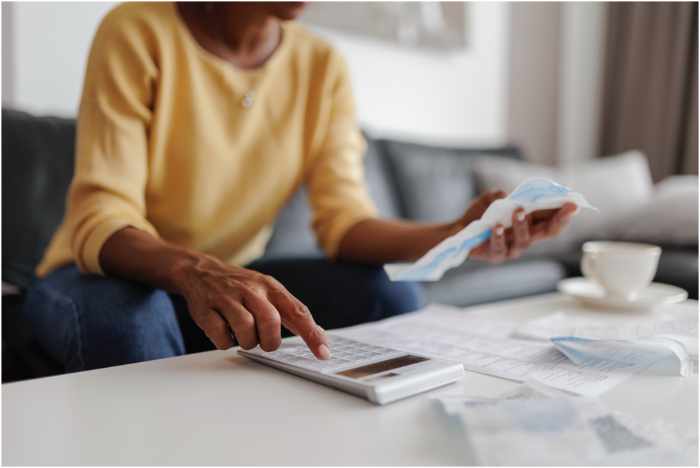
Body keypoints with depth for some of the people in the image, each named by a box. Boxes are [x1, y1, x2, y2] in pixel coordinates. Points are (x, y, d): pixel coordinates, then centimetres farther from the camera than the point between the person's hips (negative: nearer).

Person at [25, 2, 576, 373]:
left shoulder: (324, 66, -5)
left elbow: (343, 219, -14)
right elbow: (100, 220, -25)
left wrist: (453, 236, -32)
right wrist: (196, 271, -46)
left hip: (231, 278, 3)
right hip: (111, 272, -2)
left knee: (392, 295, -16)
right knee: (127, 317, -37)